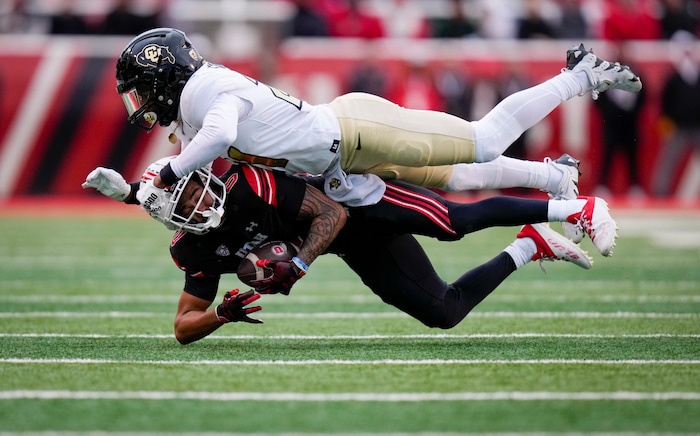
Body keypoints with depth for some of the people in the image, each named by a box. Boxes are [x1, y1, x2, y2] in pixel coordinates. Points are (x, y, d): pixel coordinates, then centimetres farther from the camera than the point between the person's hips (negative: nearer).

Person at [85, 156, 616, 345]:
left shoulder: (252, 185, -28)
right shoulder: (201, 249, -10)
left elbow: (332, 213, -24)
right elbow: (184, 326, -5)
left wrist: (296, 266, -36)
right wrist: (222, 314, -27)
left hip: (362, 201, -5)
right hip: (354, 248, 5)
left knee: (457, 222, -26)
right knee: (444, 311, 0)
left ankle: (571, 207, -8)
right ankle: (530, 248, 18)